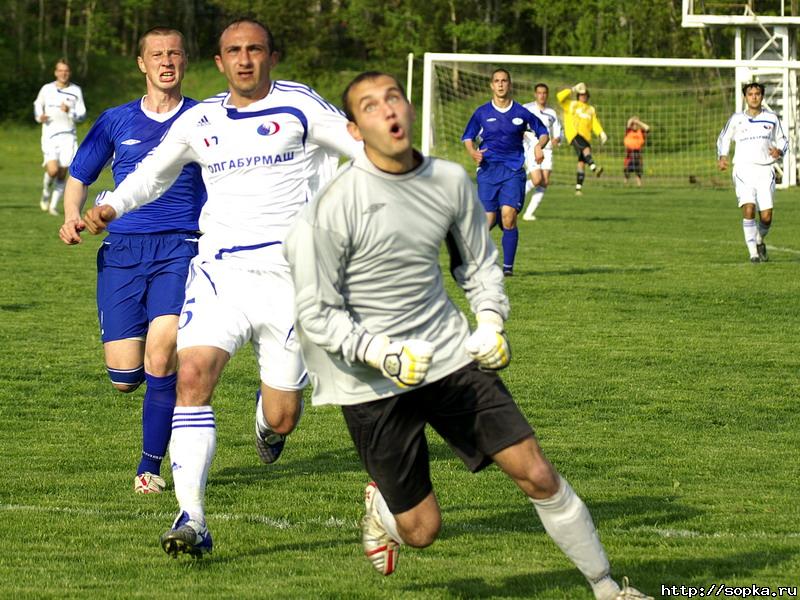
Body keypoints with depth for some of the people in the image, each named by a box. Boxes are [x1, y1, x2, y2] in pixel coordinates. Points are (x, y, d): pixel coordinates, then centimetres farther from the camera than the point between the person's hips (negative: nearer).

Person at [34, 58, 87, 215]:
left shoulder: (76, 91, 4)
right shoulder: (46, 89, 3)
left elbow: (82, 115, 3)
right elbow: (37, 104, 21)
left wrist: (70, 112, -17)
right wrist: (39, 117, 0)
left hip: (68, 136, 1)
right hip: (50, 135, -1)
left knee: (62, 173, -1)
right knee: (53, 170, -17)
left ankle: (54, 205, 13)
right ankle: (46, 193, 14)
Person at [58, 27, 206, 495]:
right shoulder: (116, 121, 11)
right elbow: (80, 175, 20)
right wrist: (72, 216, 0)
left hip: (180, 249, -2)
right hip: (122, 252, 2)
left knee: (160, 354, -22)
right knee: (125, 376, -6)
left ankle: (151, 466, -5)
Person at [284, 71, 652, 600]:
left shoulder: (451, 180, -1)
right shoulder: (333, 206, -16)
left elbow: (480, 262, 16)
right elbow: (318, 315, -12)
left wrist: (491, 323, -1)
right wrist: (382, 353, -24)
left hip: (451, 357, 4)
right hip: (372, 383, -3)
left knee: (536, 473, -5)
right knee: (422, 530, 2)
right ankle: (381, 504, 39)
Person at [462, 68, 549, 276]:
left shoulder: (521, 113, 4)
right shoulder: (482, 113, 5)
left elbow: (543, 132, 14)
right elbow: (468, 137, 14)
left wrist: (539, 146, -8)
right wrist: (473, 152, -7)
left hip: (513, 171, -1)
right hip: (488, 170, 1)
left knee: (508, 216, -17)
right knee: (488, 219, -4)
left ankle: (508, 266, -8)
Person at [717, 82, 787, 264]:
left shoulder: (772, 119, 9)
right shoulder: (736, 119, 6)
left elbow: (782, 139, 21)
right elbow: (723, 138, 20)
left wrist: (780, 150, -2)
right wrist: (722, 156, 2)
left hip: (765, 170, 1)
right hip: (744, 169, -1)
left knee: (766, 216, -5)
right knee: (749, 209, -19)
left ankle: (760, 241, 28)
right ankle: (753, 253, -13)